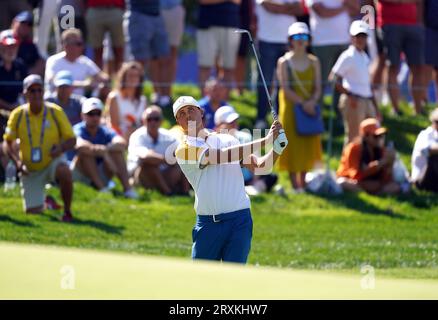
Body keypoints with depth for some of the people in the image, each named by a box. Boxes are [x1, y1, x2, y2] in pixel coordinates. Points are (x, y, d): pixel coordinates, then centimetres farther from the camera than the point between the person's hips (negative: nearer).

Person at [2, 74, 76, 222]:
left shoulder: (55, 111, -11)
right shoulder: (17, 115, -9)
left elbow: (71, 140, -7)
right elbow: (8, 142, 0)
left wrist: (61, 148, -30)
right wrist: (17, 161, -18)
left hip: (52, 161, -2)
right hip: (30, 170, 2)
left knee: (64, 172, -38)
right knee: (33, 212, -4)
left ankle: (67, 212, -17)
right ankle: (45, 201, 34)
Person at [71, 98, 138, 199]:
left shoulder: (105, 132, 1)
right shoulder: (78, 130, -11)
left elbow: (122, 143, -21)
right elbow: (80, 145, -38)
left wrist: (109, 148, -41)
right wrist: (103, 152, -49)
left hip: (100, 176, 4)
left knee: (117, 151, -16)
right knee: (85, 151, -29)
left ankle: (127, 188, -29)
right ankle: (102, 188, -39)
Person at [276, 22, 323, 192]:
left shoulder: (313, 62, 7)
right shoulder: (284, 62, -4)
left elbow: (318, 87, 3)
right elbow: (285, 88, -11)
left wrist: (312, 102, -16)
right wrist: (302, 103, -18)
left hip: (310, 107, 4)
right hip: (291, 107, -3)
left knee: (308, 145, 5)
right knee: (292, 145, -3)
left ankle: (303, 183, 13)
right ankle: (295, 185, 1)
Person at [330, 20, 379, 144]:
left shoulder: (364, 57, 15)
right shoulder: (348, 56, -8)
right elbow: (333, 78, -15)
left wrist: (375, 105, 20)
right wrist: (349, 95, -18)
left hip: (367, 101, 8)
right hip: (353, 101, -8)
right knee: (353, 137, -5)